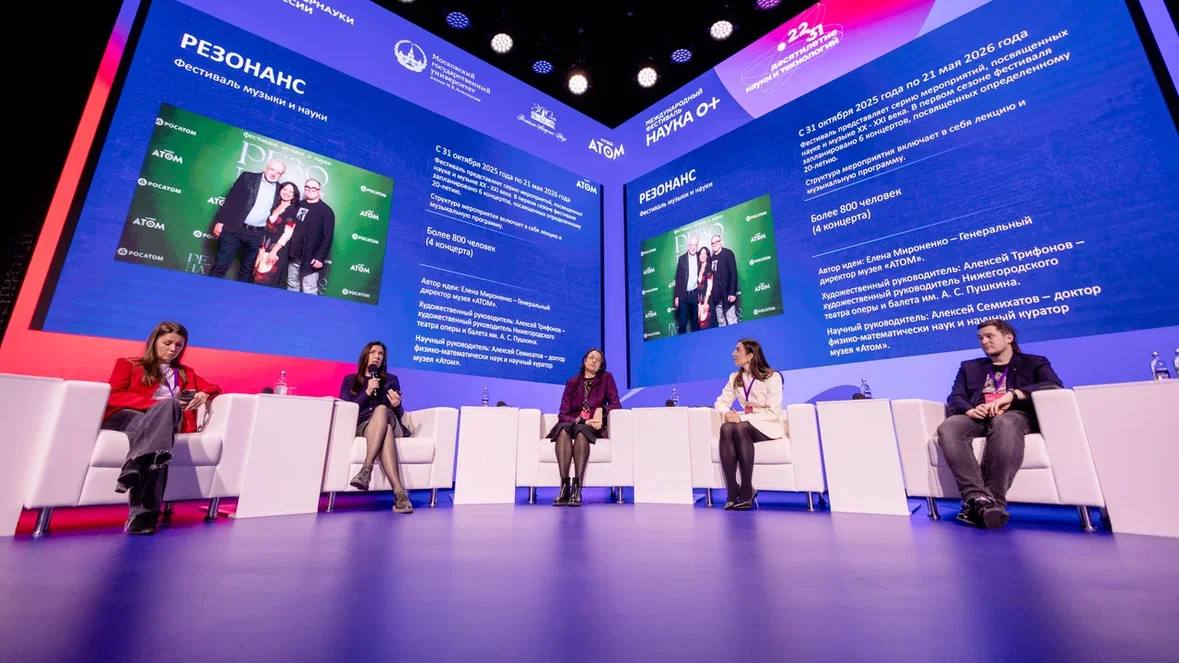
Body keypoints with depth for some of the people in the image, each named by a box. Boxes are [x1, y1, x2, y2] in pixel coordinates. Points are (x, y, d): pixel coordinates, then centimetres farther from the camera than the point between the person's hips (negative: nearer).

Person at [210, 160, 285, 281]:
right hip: (234, 229, -2)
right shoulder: (248, 177, 2)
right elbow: (231, 199, 0)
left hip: (257, 235, 2)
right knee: (221, 265, 1)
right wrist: (220, 221, -6)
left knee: (247, 270, 9)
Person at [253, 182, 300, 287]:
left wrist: (274, 251, -19)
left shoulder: (292, 210, -6)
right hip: (264, 247, 7)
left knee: (266, 280, -6)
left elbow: (287, 234, -13)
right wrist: (261, 247, 12)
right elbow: (267, 228, 17)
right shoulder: (275, 207, 15)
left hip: (277, 250, -7)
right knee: (257, 277, 7)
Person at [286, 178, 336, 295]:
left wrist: (320, 257, -18)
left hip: (310, 259, -6)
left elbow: (327, 237, -10)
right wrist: (287, 249, 10)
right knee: (292, 287, 16)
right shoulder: (299, 206, 14)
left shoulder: (326, 211, -4)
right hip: (293, 256, 6)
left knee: (309, 292, -6)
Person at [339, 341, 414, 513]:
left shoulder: (391, 379, 21)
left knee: (382, 409, -36)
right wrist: (367, 392, -9)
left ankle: (366, 469, -45)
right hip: (361, 427, -1)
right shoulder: (350, 380, 18)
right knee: (385, 431, -39)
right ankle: (399, 492, -52)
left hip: (390, 424, 1)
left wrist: (397, 405, -8)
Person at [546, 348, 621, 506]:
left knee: (581, 431, -36)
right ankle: (564, 486, -42)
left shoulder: (607, 379, 12)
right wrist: (583, 421, -14)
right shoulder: (572, 382, 13)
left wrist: (601, 409, -16)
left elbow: (616, 405, 5)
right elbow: (563, 414, 4)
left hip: (594, 428, -1)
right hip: (572, 423, 2)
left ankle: (576, 488, -42)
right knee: (564, 429, -34)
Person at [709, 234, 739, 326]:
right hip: (716, 296, 5)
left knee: (732, 321, -5)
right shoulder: (712, 258, 13)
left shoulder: (728, 253, -1)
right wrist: (711, 294, 7)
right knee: (721, 323, 8)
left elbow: (733, 274, -8)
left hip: (727, 294, -5)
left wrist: (732, 292, -16)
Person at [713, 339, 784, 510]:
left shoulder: (772, 377, -8)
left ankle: (747, 490, -30)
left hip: (770, 425, -4)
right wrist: (727, 413, -16)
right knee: (726, 428, -31)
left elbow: (773, 413, -16)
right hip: (746, 424, 5)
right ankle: (732, 490, -31)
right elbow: (721, 402, 9)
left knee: (740, 428, -36)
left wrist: (742, 418, -23)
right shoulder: (735, 378, 10)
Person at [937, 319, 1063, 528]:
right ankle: (978, 498, -45)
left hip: (1015, 414, -2)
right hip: (978, 416, 2)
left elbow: (1055, 387, 0)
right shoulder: (969, 367, 29)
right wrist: (969, 409, -11)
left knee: (1004, 423, -42)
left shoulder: (1033, 362, 23)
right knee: (948, 427, -35)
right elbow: (955, 398, 13)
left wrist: (1013, 394, -16)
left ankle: (993, 501, -43)